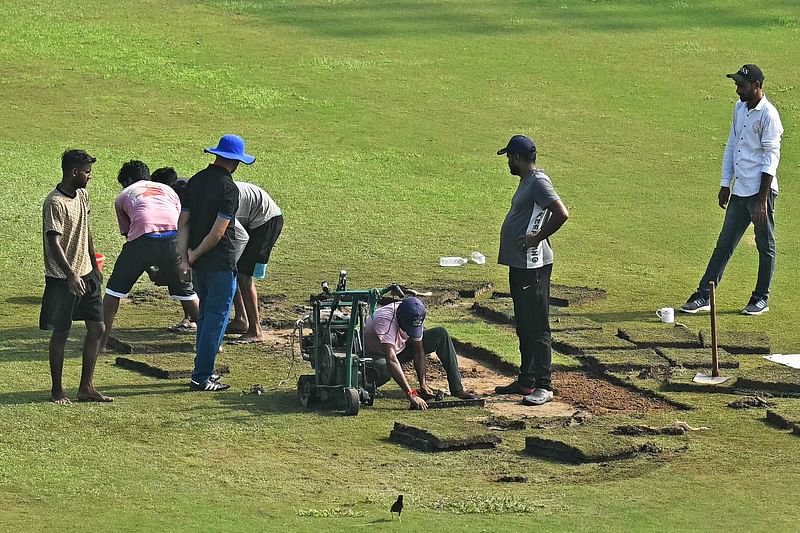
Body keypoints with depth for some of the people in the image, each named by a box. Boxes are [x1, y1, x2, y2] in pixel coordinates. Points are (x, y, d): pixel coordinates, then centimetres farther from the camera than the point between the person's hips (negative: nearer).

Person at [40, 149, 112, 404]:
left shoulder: (82, 195, 8)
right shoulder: (55, 203, -18)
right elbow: (54, 243, -24)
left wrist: (94, 266, 21)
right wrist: (71, 276, -31)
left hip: (86, 274, 8)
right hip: (62, 278, -8)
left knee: (97, 328, 6)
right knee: (61, 333, 1)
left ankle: (86, 387, 13)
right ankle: (56, 390, 12)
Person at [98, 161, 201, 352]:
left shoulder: (123, 196, 27)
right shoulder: (167, 189, 32)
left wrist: (149, 267, 33)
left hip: (143, 238, -2)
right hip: (173, 239, 2)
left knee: (115, 289, 13)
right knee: (186, 290, 20)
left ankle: (101, 342, 12)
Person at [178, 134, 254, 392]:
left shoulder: (195, 181, 8)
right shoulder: (228, 188, -15)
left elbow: (183, 223, 5)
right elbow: (218, 232, -19)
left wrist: (185, 257, 0)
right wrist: (195, 255, -8)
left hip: (198, 263, 7)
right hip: (220, 262, -7)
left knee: (206, 315, 20)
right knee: (217, 318, -2)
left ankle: (204, 369, 26)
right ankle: (201, 377, -4)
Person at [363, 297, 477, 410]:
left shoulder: (414, 319, -19)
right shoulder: (385, 320, -39)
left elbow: (418, 351, -10)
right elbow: (391, 360, -45)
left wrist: (423, 384, -21)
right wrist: (411, 395, -50)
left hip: (400, 348, 6)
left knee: (441, 334, -10)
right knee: (384, 370, -43)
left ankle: (457, 389, -8)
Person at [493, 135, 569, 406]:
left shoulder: (539, 182, -16)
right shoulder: (526, 181, 16)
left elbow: (561, 214, -26)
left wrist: (537, 238, -19)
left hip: (533, 266, -11)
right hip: (519, 264, 11)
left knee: (537, 327, -8)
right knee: (524, 327, 17)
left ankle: (544, 386, -6)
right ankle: (526, 381, 25)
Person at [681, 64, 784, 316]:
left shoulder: (768, 115, -14)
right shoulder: (739, 108, 11)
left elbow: (771, 159, -16)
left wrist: (762, 199, -19)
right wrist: (725, 185, 15)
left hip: (761, 191, -8)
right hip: (739, 191, 8)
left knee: (765, 246, 4)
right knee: (724, 243, 7)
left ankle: (761, 299, 14)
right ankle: (703, 296, 7)